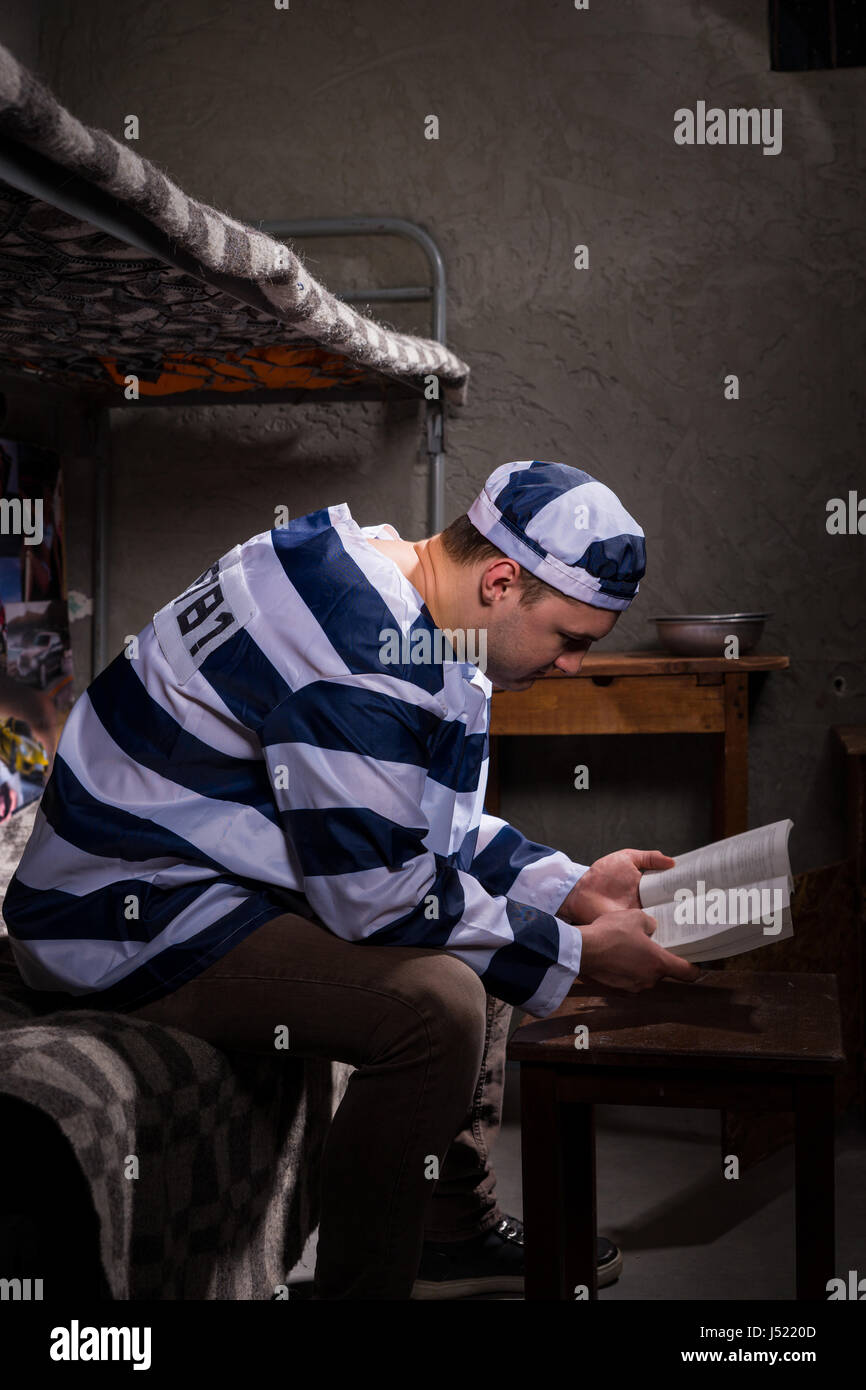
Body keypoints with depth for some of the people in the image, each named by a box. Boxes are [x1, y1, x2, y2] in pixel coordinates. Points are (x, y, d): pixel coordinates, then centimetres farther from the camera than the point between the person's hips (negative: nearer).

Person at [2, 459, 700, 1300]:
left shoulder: (397, 597, 6)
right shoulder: (358, 653, -27)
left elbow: (423, 828, 16)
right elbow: (378, 896, -24)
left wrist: (573, 889, 6)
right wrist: (576, 953, -15)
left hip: (212, 876, 11)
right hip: (128, 918, -11)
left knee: (480, 934, 17)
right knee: (435, 1002, -27)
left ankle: (454, 1231, 23)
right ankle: (359, 1287, -11)